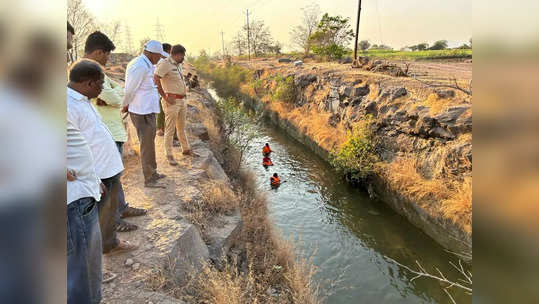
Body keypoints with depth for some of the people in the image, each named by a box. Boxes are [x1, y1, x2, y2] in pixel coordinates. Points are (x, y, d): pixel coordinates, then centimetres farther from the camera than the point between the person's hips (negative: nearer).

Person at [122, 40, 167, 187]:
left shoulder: (144, 64, 14)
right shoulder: (141, 66, -19)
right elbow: (130, 90, -17)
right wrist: (125, 106, -2)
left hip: (147, 110, 11)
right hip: (143, 113, -11)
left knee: (149, 142, 19)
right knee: (147, 145, -3)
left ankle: (153, 173, 33)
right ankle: (149, 179, 7)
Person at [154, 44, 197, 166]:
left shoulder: (177, 65, 13)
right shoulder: (165, 64, -15)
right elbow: (155, 81, -22)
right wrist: (165, 98, -20)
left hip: (182, 101, 9)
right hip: (171, 102, -9)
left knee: (182, 127, 19)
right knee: (170, 129, -2)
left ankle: (186, 149, 32)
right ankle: (169, 155, 7)